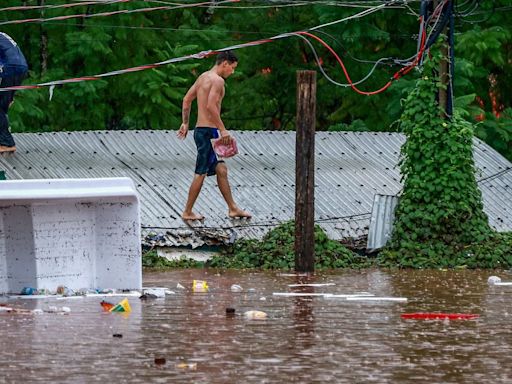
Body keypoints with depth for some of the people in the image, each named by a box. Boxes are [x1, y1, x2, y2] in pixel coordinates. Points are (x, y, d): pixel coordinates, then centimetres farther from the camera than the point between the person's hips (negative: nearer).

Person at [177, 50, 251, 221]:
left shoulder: (203, 77, 15)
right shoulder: (217, 80, -14)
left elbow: (187, 100, 20)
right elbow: (211, 106, -25)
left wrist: (185, 123, 24)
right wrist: (223, 130, -23)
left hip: (201, 129, 10)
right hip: (208, 130, -10)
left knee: (221, 169, 13)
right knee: (201, 173, -3)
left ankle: (232, 208, 18)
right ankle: (188, 212, 3)